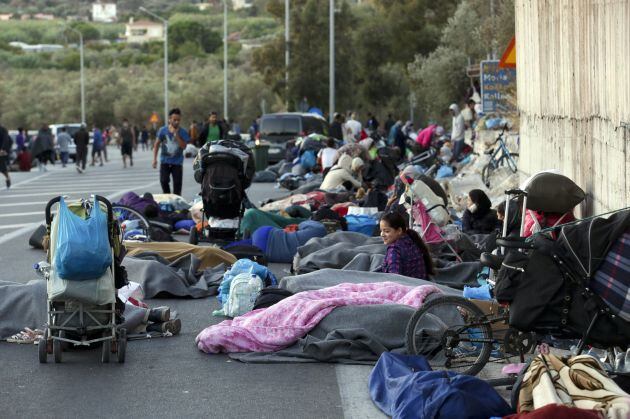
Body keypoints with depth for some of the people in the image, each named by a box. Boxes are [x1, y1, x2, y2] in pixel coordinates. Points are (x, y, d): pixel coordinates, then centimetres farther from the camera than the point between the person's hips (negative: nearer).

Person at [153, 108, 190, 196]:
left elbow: (183, 146, -15)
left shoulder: (183, 132, -5)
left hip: (177, 162, -1)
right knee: (164, 181, -7)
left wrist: (176, 135, -22)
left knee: (177, 183, -1)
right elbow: (157, 144, 6)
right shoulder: (163, 130, -2)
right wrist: (155, 159, 1)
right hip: (165, 161, 1)